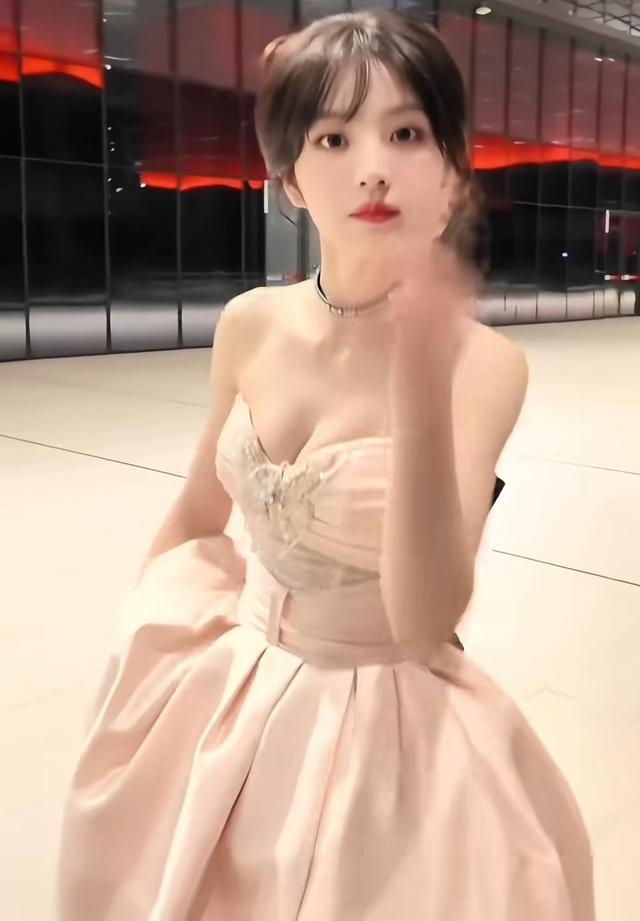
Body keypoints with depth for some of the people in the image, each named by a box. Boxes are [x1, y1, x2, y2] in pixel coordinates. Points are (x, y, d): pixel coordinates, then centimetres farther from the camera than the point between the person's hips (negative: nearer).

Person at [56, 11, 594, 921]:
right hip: (223, 697, 4)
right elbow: (196, 517, 5)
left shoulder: (483, 363, -21)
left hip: (379, 717, -4)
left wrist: (421, 383, -39)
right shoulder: (251, 326, -9)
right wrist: (138, 659, 9)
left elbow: (426, 626, -30)